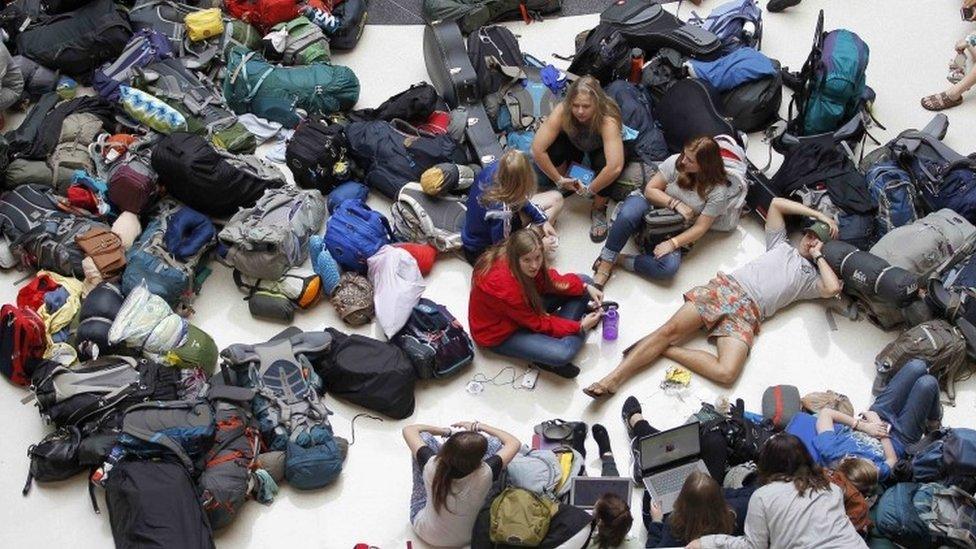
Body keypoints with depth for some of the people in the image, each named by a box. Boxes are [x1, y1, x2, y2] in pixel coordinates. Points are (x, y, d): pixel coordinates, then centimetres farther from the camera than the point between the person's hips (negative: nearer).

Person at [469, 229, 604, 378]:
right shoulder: (504, 284, -37)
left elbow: (552, 280, -2)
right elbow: (537, 323, -25)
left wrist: (586, 287, -16)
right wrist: (579, 327, -21)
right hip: (500, 333, -9)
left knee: (584, 281, 1)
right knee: (562, 353, -32)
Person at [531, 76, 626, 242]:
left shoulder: (608, 120, -41)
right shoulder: (562, 111, -34)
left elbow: (615, 167, -50)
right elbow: (537, 149, -34)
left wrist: (589, 190, -36)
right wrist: (559, 180, -28)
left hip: (600, 150, -2)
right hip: (575, 146, 2)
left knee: (604, 163, -36)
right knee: (553, 146, -30)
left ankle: (598, 209, -5)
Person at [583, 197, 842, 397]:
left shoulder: (812, 277, 20)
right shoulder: (781, 245, 28)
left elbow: (832, 288, -2)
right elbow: (776, 203, 26)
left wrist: (818, 256, 11)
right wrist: (818, 214, 25)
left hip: (747, 313, -2)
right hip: (725, 287, 2)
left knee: (727, 373, -30)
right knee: (671, 329, -20)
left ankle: (665, 349, -14)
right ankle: (613, 379, -26)